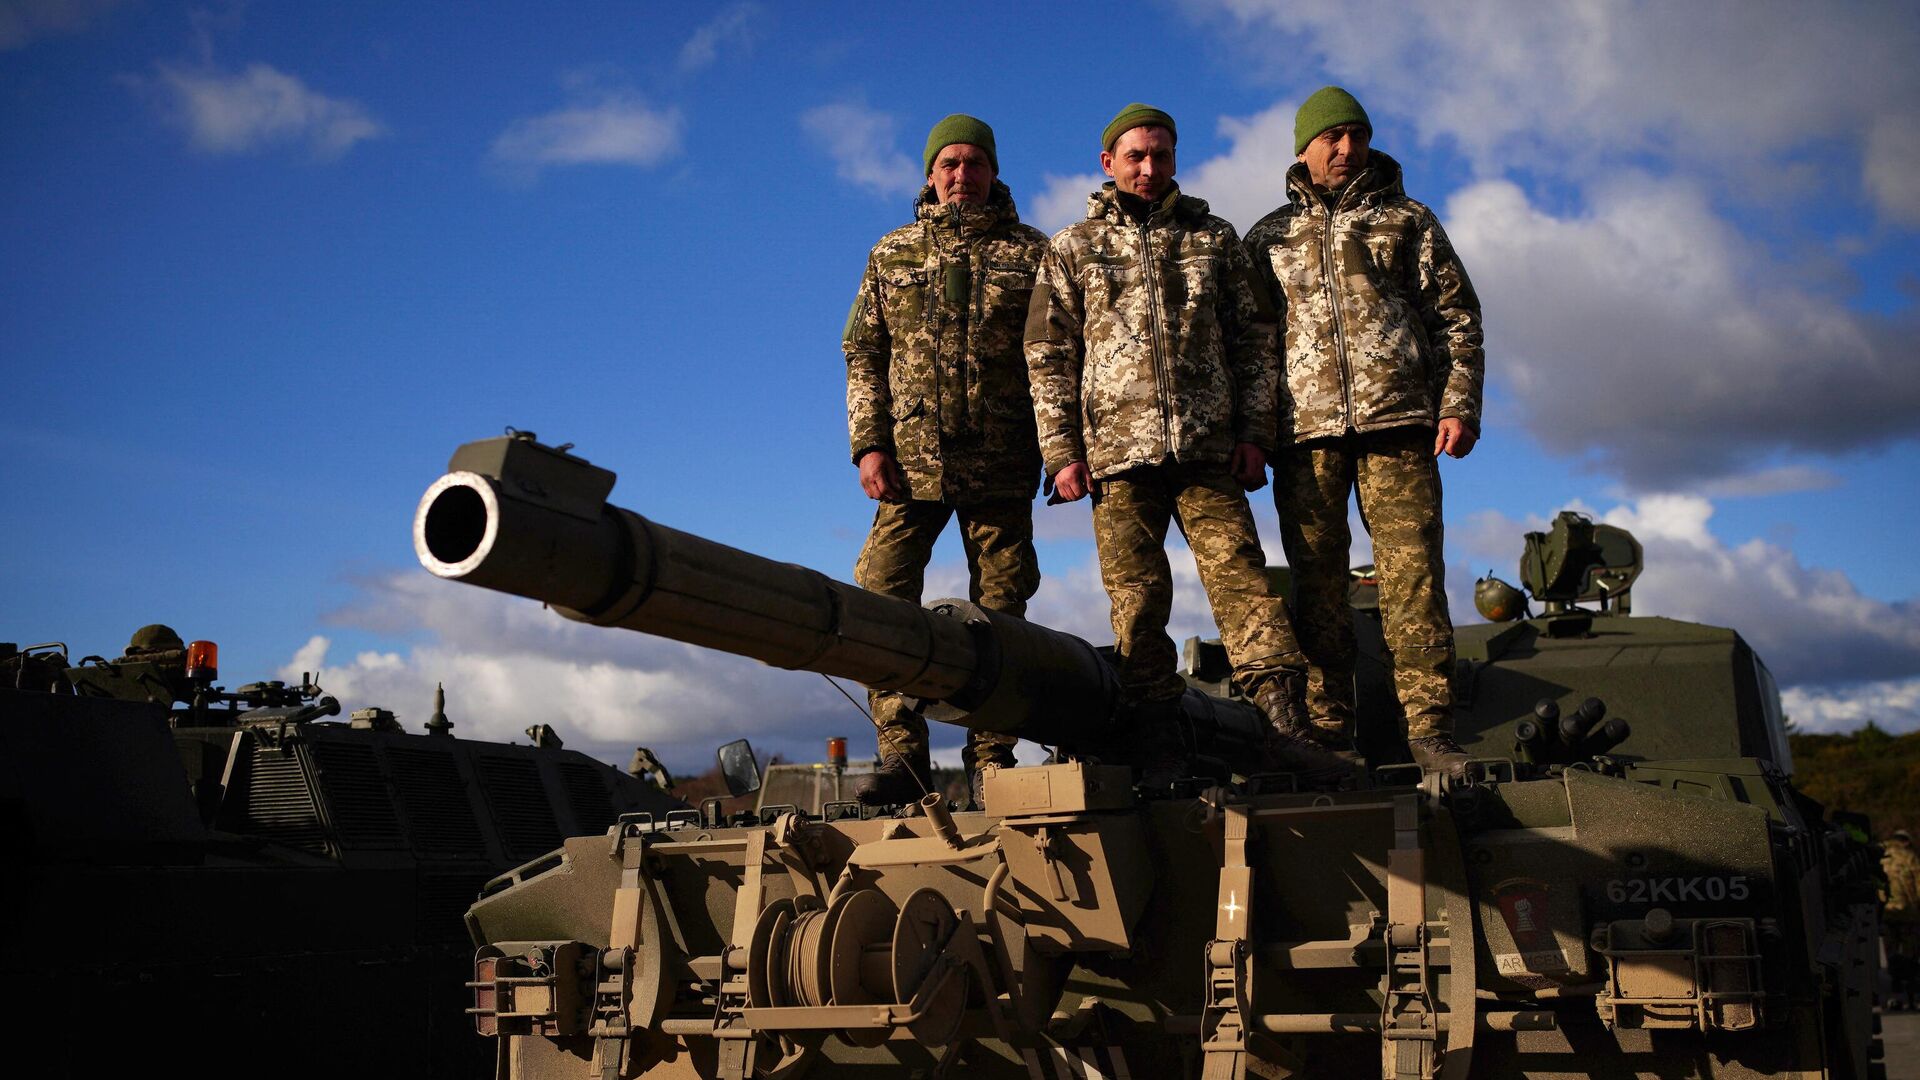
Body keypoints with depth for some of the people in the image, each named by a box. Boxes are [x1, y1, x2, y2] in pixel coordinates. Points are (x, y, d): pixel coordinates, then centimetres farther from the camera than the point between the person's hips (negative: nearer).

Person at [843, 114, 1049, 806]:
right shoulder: (892, 254, 15)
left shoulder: (1031, 253, 10)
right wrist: (869, 445, 0)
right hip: (912, 462, 1)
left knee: (1001, 609, 0)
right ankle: (902, 757, -5)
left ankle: (992, 757, 8)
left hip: (1001, 464, -1)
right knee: (881, 599, -9)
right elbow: (863, 354, 12)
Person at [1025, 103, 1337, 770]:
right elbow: (1048, 358, 9)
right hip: (1117, 450, 0)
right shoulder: (1071, 250, 14)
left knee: (1238, 574, -10)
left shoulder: (1213, 239, 17)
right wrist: (1062, 454, 0)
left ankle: (1286, 727, -13)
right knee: (1136, 599, -1)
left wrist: (1254, 433, 3)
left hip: (1208, 446, 0)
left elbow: (1254, 339, 14)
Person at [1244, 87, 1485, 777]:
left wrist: (1459, 406, -1)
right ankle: (1324, 732, 4)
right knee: (1316, 581, -1)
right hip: (1305, 429, 1)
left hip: (1398, 420, -1)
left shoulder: (1408, 221, 16)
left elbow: (1457, 316, 11)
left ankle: (1430, 730, -5)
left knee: (1413, 575, -7)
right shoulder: (1269, 236, 18)